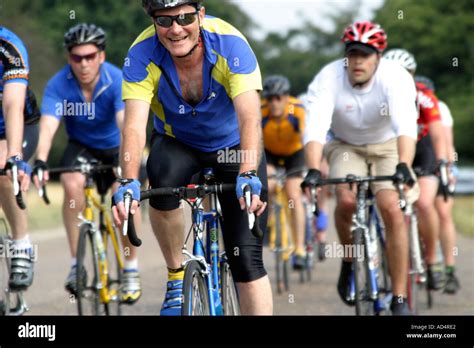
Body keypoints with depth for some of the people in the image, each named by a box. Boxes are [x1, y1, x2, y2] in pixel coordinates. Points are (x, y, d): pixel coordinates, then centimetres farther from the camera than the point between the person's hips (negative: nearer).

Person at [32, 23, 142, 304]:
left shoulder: (118, 81, -26)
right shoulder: (58, 85, -22)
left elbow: (126, 123, -39)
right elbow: (48, 125, -33)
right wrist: (40, 162, -51)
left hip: (115, 147, -1)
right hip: (81, 146, 1)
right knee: (73, 184, -31)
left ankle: (132, 269, -7)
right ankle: (77, 263, -20)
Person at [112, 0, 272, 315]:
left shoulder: (231, 44, -29)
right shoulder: (142, 54, -25)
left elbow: (250, 116, -38)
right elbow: (135, 124, -33)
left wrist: (248, 175, -54)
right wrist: (129, 182, -50)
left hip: (233, 146, -1)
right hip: (177, 143, 1)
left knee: (247, 256, -12)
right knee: (163, 181, -34)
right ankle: (176, 275, -11)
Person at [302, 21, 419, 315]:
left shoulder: (396, 78, -28)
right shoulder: (328, 79, -25)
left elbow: (406, 125, -42)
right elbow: (315, 127, -36)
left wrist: (403, 166, -58)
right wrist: (313, 170, -51)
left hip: (388, 147, -1)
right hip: (346, 147, 1)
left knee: (392, 210, -21)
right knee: (347, 200, -27)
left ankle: (400, 299, -13)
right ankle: (349, 262, 4)